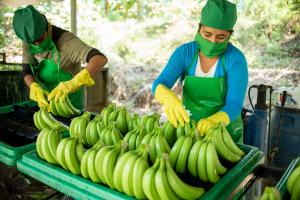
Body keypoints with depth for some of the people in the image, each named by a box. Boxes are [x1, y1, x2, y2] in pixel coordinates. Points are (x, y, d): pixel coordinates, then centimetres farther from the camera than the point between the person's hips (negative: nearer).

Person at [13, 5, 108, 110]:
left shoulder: (65, 41, -30)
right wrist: (35, 89, -31)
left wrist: (74, 83, -56)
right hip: (46, 99, 6)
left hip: (70, 101, -5)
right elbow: (27, 72, -9)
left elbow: (101, 59, -42)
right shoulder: (28, 41, -10)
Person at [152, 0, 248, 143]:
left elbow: (234, 106, -26)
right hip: (189, 129, 2)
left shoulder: (236, 59, -18)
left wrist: (213, 121, -47)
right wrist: (168, 98, -46)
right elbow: (159, 85, -22)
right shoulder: (185, 52, -12)